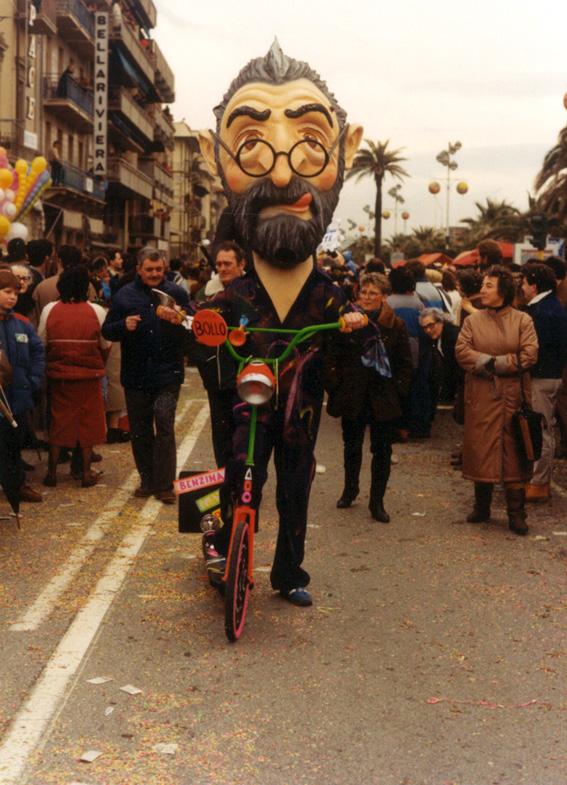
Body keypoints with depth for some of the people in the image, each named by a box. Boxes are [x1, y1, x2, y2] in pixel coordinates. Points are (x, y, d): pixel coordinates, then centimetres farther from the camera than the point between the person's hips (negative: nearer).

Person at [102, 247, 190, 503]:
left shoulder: (176, 293, 2)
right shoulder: (124, 295, 5)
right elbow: (107, 331, 4)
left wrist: (179, 321, -23)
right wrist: (124, 326, -16)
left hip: (167, 374, -2)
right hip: (135, 374, 3)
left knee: (164, 424, -11)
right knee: (139, 430, 10)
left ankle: (164, 484, -4)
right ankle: (147, 480, 23)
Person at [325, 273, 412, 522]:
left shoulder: (395, 326, -2)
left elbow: (405, 364, 3)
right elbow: (332, 358, 1)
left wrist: (398, 391, -3)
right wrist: (335, 387, -5)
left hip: (384, 400, -1)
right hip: (353, 397, 1)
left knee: (382, 450, 3)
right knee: (351, 446, 16)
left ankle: (377, 501, 13)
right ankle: (350, 489, 37)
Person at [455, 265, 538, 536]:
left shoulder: (523, 320, 3)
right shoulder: (473, 320, 9)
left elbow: (529, 355, -8)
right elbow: (462, 351, -4)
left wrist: (492, 363, -10)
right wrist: (492, 362, -16)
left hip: (513, 397, -2)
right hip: (480, 397, 2)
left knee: (514, 453, -1)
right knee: (481, 451, 4)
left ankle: (516, 514, 4)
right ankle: (482, 507, 19)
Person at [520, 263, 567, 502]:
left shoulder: (542, 312, -19)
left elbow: (535, 349, -23)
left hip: (542, 377, -10)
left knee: (541, 431, -4)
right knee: (546, 430, 16)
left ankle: (538, 485, 1)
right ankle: (543, 480, 25)